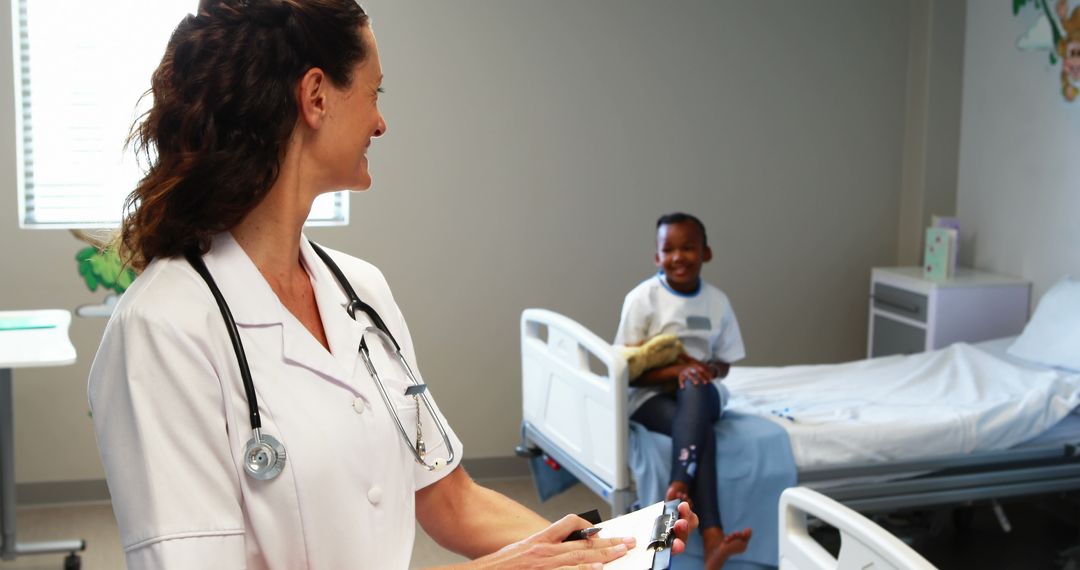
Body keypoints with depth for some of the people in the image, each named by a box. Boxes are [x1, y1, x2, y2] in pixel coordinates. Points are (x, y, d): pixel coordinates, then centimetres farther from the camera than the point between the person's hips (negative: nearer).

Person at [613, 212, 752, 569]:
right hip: (652, 395, -2)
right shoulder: (642, 298, -8)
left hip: (702, 393, 3)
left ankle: (679, 488, -44)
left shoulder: (717, 301, 3)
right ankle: (712, 538, -45)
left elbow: (723, 364, 11)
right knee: (699, 430, -35)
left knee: (695, 390, -37)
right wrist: (675, 370, -26)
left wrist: (707, 370, -14)